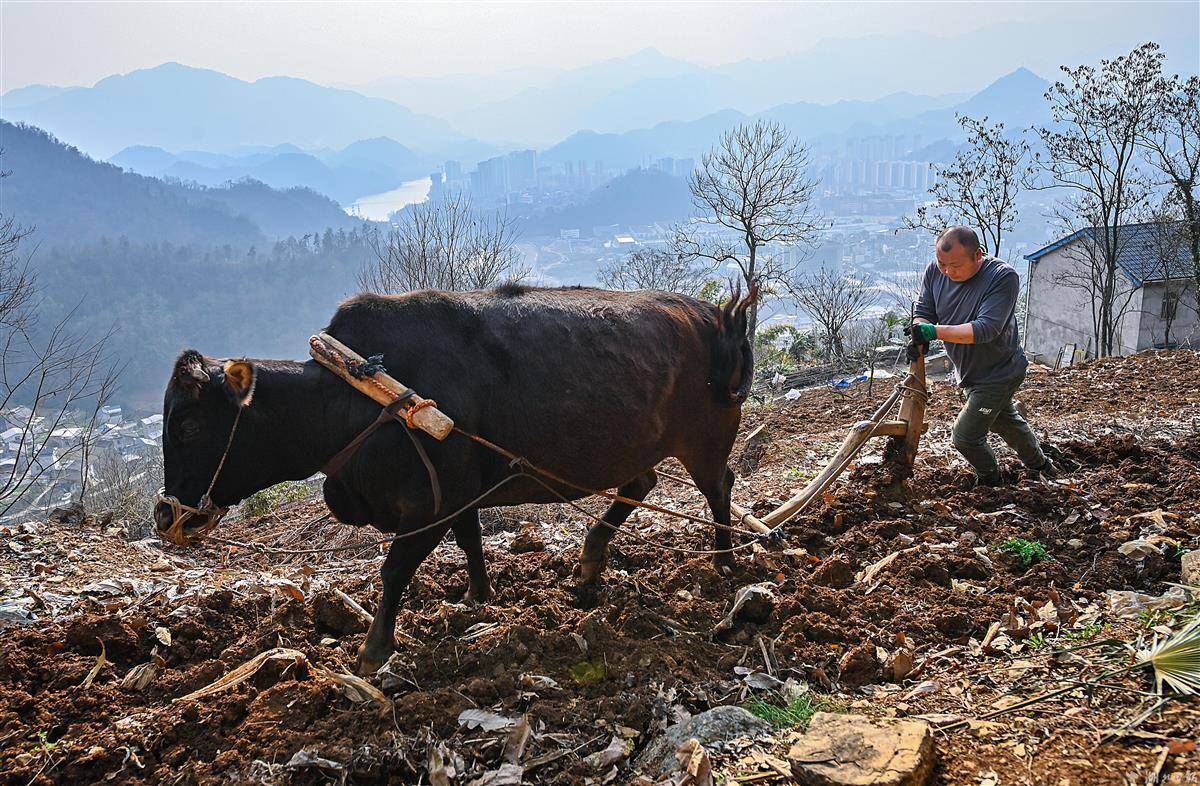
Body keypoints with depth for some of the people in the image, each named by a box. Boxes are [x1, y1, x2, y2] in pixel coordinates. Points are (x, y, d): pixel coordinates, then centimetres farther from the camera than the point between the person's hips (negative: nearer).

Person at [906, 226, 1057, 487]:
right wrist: (919, 337, -28)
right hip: (970, 372, 7)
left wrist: (935, 332, -44)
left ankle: (991, 481, 21)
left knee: (965, 436, -8)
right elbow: (923, 311, -6)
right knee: (1007, 422, 27)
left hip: (998, 374, -7)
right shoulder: (935, 270, -11)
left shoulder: (1003, 277, -29)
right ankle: (1039, 464, 52)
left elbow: (986, 329, -36)